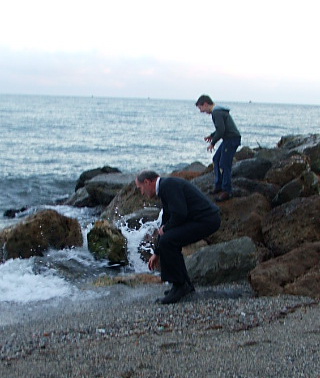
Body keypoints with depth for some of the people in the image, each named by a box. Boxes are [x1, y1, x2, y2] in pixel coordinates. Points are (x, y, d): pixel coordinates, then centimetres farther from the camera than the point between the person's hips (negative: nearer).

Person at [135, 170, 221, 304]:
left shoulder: (168, 185, -13)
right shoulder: (166, 187, 19)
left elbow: (179, 214, -24)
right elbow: (166, 222, 25)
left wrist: (165, 229, -3)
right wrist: (157, 253, 29)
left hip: (206, 220, -11)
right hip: (208, 218, 11)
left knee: (167, 242, -17)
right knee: (169, 243, 14)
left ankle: (179, 285, -4)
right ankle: (185, 284, 19)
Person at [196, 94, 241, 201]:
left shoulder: (216, 113, -17)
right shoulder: (219, 111, 16)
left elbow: (221, 130, -23)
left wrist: (212, 143, -12)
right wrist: (212, 136, 19)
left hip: (231, 139, -11)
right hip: (228, 139, 11)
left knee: (224, 164, -9)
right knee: (216, 159, 15)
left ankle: (227, 191, -3)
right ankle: (218, 186, 21)